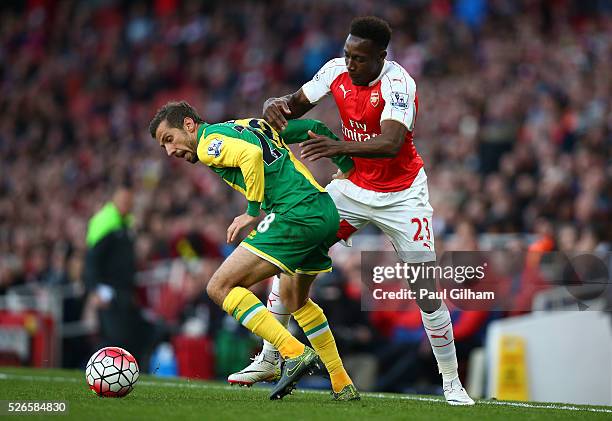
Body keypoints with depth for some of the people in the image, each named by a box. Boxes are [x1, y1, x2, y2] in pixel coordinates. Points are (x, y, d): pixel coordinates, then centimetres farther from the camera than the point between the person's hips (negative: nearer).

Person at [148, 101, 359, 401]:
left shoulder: (210, 142, 0)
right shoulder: (248, 125, 25)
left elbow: (251, 155, -20)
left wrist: (252, 212, -11)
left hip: (296, 215, -9)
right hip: (328, 211, 10)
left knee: (220, 287, -9)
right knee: (293, 298, 30)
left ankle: (294, 353, -18)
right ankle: (343, 386, 30)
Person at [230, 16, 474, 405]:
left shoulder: (397, 83, -26)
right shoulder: (336, 70, -8)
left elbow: (390, 143, -40)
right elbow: (297, 103, 5)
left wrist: (339, 147, -56)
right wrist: (277, 106, -20)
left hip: (401, 194, -5)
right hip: (354, 187, 5)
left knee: (427, 292, -10)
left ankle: (452, 383, 6)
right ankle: (269, 358, 4)